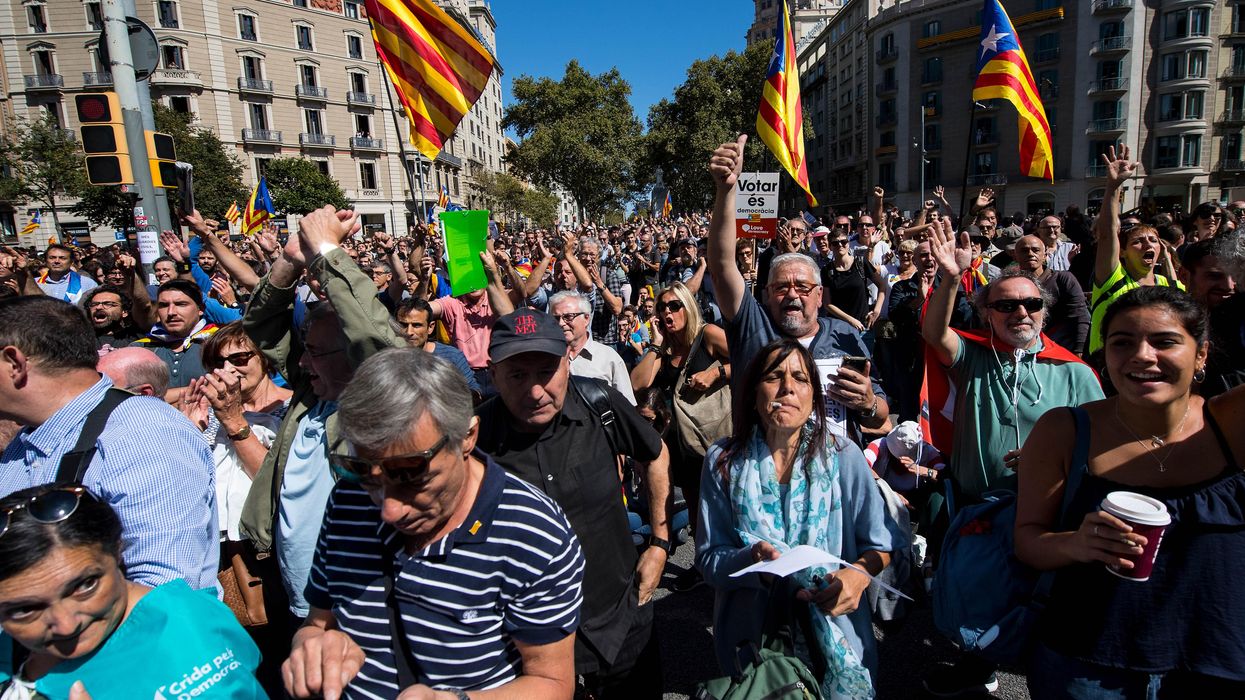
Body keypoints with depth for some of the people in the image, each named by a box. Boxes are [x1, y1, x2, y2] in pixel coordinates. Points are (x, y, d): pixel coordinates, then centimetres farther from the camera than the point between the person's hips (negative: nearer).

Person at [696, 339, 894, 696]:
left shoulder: (844, 457, -9)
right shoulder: (723, 462, -9)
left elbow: (880, 546, -2)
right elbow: (709, 559, -8)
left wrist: (859, 573, -22)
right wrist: (752, 559, -28)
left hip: (836, 633, 0)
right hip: (751, 632, 0)